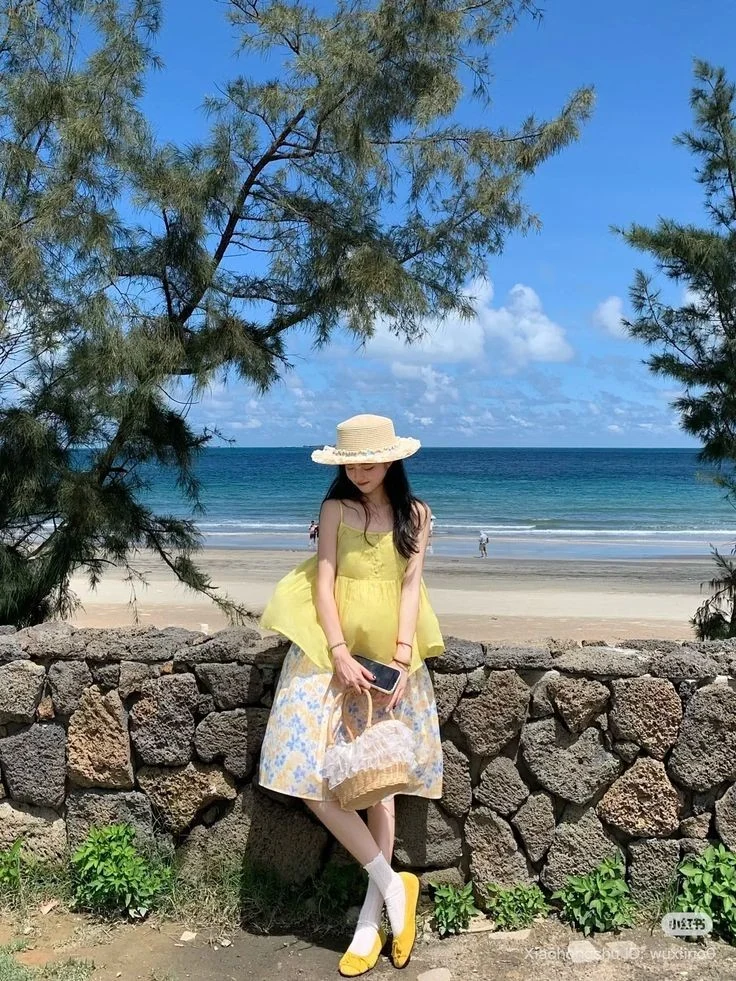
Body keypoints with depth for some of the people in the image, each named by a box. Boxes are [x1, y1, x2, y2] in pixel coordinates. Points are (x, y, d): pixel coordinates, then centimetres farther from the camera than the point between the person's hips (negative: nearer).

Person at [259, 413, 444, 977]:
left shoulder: (415, 513, 6)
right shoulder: (336, 508, 2)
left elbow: (411, 585, 0)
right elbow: (323, 582, -4)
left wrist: (402, 657, -13)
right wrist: (341, 655, -15)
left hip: (390, 654, 1)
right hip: (333, 649, 0)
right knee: (310, 776, -11)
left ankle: (370, 921, 11)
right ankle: (392, 884, 3)